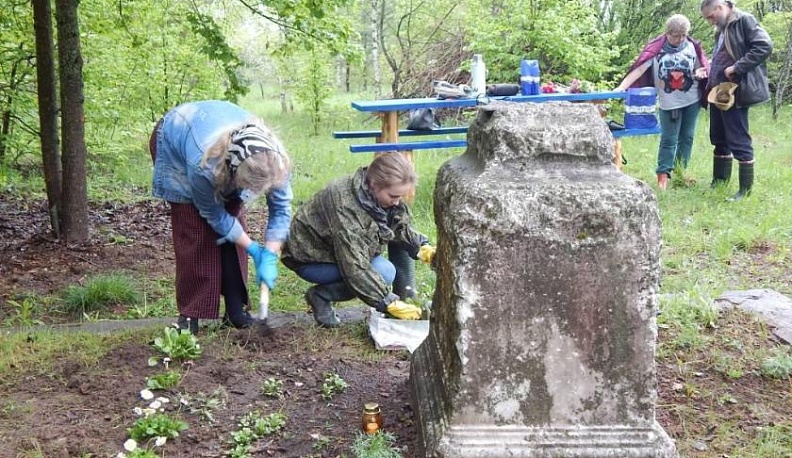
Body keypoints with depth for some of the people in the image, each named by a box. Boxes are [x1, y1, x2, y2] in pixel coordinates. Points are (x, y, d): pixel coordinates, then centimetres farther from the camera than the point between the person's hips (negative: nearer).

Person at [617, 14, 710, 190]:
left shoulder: (692, 46, -1)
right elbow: (638, 70, -18)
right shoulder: (656, 49, -11)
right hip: (669, 102, -3)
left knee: (686, 138, 11)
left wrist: (700, 73, -15)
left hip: (692, 99, 3)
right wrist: (621, 87, -29)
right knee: (668, 140, -2)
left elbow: (700, 69, 10)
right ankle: (663, 175, 3)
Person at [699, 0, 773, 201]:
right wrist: (711, 71, 11)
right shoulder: (721, 29, 18)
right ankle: (720, 181, 26)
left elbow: (765, 46, -19)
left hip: (735, 92, -9)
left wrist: (736, 68, -20)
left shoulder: (744, 21, -9)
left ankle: (746, 189, 2)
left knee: (738, 141, -5)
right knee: (719, 139, 15)